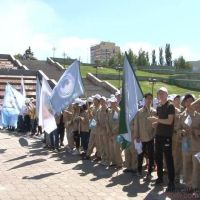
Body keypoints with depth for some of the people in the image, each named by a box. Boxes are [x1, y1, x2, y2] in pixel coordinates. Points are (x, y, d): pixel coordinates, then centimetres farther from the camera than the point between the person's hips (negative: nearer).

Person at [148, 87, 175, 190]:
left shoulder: (170, 106, -8)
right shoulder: (158, 107, 13)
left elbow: (170, 121, -18)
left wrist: (156, 119, -18)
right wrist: (156, 123, -1)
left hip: (167, 136, -7)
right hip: (158, 135, 7)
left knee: (168, 158, -2)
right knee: (158, 157, 12)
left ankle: (171, 181, 5)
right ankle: (160, 177, 25)